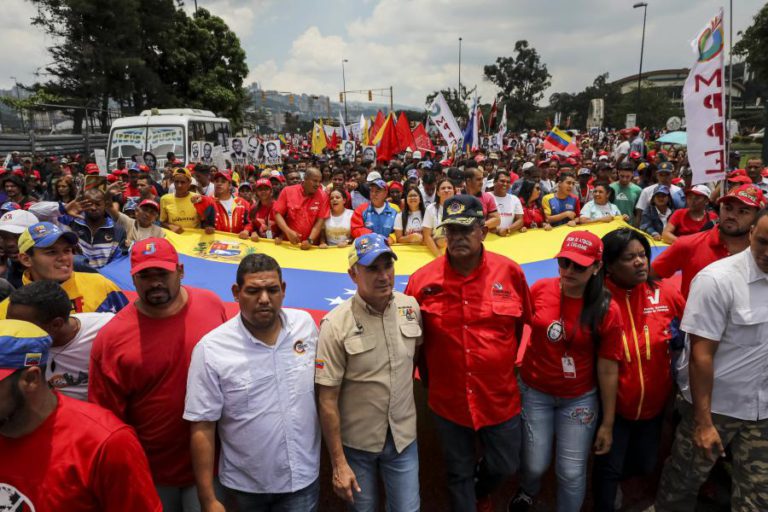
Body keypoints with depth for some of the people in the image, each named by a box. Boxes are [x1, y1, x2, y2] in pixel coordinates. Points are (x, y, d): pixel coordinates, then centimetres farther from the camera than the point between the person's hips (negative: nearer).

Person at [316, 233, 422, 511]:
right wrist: (338, 463, -12)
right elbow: (327, 399, -15)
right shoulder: (336, 325, -19)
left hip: (404, 437, 3)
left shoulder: (411, 307, -7)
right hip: (357, 444, -3)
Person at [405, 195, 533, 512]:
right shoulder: (422, 281, -13)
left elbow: (522, 324, 6)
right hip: (448, 400, -1)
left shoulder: (510, 272, -10)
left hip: (500, 396, 1)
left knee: (504, 466, 20)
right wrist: (430, 380, 7)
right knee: (458, 474, 17)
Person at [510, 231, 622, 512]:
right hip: (534, 391, 1)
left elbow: (608, 369, -10)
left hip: (579, 398, -1)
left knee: (572, 472, 8)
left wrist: (608, 423, -4)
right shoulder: (540, 289, -12)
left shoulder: (607, 310, -16)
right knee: (535, 464, 13)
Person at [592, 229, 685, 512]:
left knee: (645, 465, 21)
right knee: (609, 467, 9)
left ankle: (612, 479, 53)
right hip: (612, 403, -4)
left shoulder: (667, 292, -11)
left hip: (655, 402, 4)